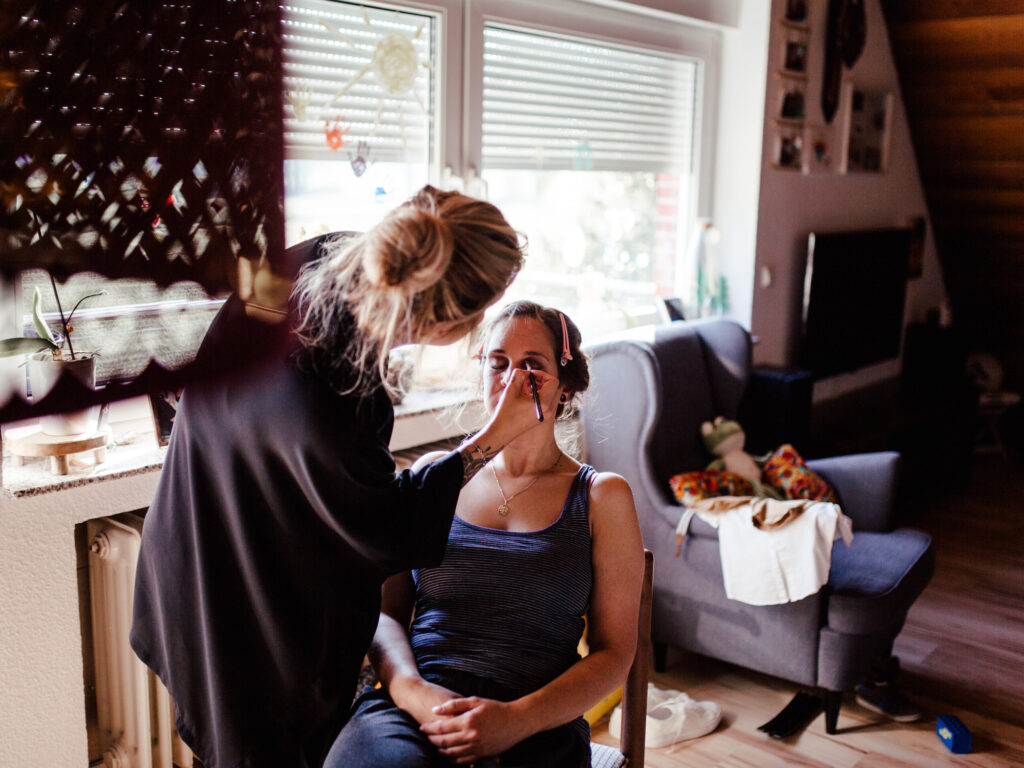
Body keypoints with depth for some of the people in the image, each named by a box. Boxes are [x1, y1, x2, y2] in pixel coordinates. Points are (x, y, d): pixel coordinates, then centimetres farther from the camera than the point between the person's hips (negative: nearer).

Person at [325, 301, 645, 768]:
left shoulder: (601, 496, 11)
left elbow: (614, 651, 5)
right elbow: (384, 610, 12)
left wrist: (518, 720, -11)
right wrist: (413, 690, -9)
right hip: (410, 709, 1)